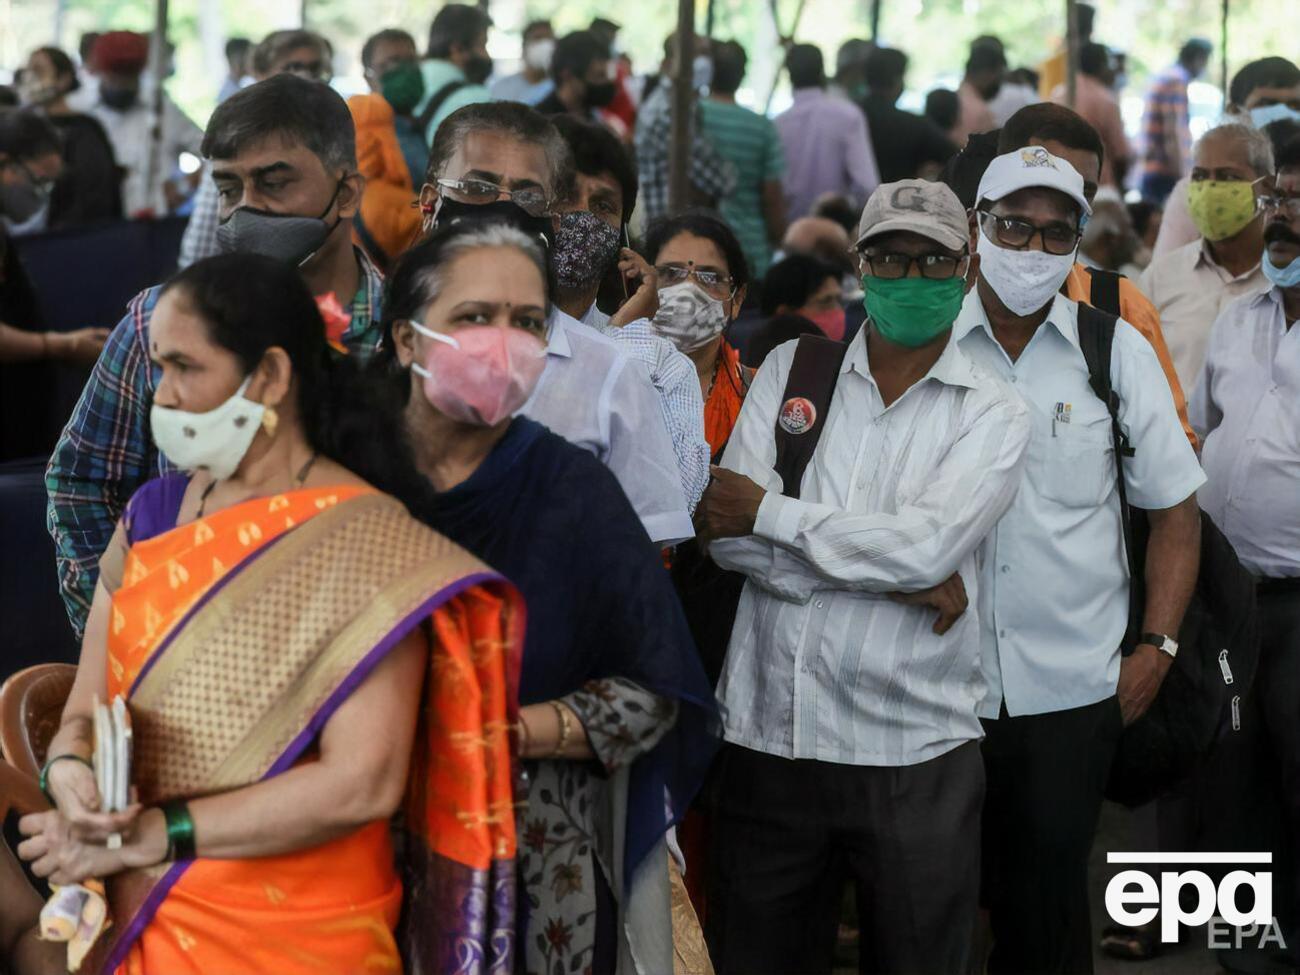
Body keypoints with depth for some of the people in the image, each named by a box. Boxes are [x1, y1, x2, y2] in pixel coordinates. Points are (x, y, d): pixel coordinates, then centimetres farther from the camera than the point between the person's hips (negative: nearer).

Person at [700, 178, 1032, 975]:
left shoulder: (992, 415, 1)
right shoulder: (789, 370, 6)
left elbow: (929, 545, -16)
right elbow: (729, 534, -7)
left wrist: (769, 512, -10)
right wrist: (898, 574, -12)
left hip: (915, 755, -2)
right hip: (770, 737, 2)